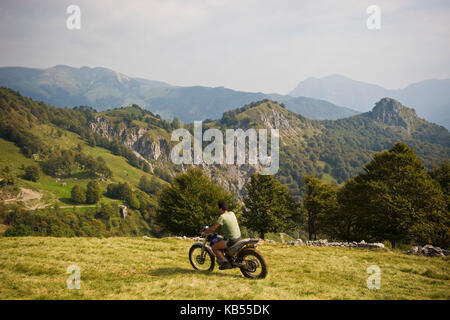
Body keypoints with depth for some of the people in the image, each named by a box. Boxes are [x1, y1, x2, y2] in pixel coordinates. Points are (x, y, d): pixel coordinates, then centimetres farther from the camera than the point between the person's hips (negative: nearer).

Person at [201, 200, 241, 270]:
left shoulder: (222, 217, -17)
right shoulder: (232, 213, 6)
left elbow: (213, 228, -16)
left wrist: (205, 232, -2)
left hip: (231, 240, -9)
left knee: (214, 247, -2)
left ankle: (226, 263, -2)